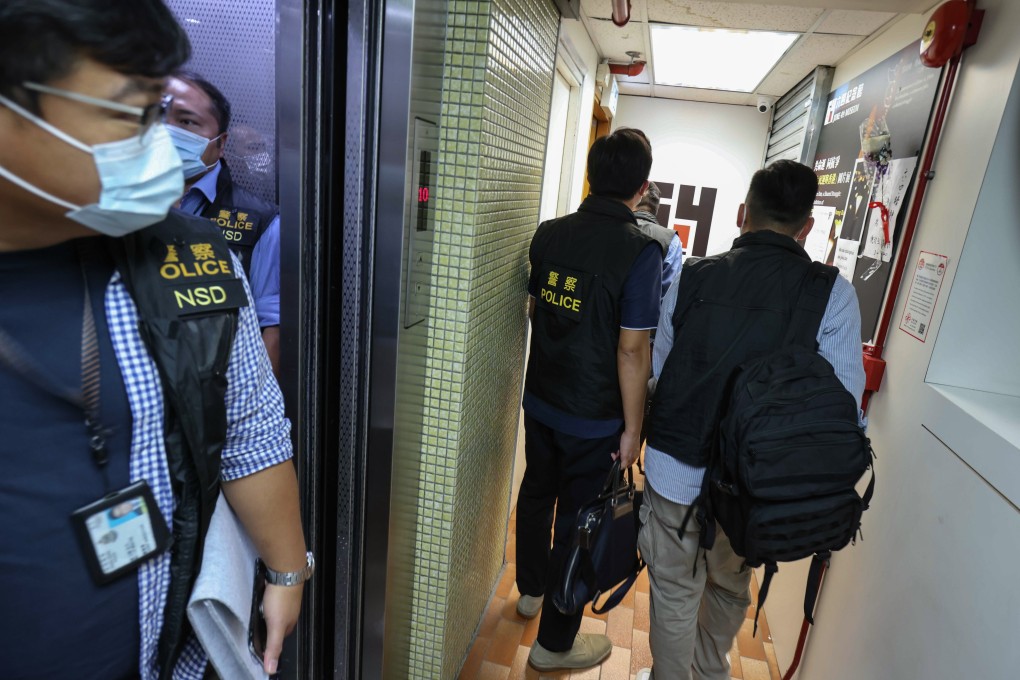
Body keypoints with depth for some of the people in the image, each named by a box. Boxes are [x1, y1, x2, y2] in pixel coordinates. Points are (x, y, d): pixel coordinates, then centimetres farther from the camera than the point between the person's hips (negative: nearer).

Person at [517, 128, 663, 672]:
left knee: (536, 494, 24)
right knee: (577, 521, 9)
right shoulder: (640, 250, -20)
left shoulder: (549, 233, -2)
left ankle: (532, 590, 48)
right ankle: (554, 644, 27)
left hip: (540, 399, 6)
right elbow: (631, 349, -20)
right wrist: (631, 428, -10)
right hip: (594, 417, -6)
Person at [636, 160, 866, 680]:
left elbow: (655, 371, 0)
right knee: (730, 587, 28)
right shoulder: (833, 295, -10)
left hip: (675, 471, -1)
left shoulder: (691, 278, -7)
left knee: (675, 594, 19)